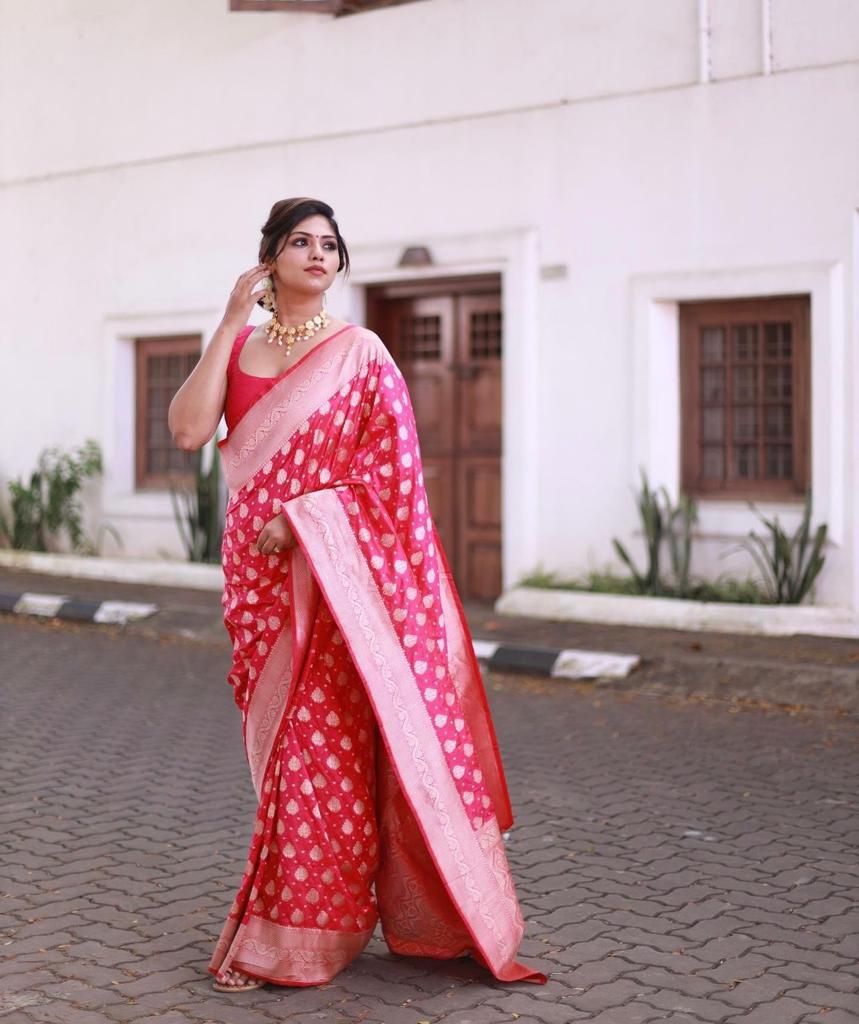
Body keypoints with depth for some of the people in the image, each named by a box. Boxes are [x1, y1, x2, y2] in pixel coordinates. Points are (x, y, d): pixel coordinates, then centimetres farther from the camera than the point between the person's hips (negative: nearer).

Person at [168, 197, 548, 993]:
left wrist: (301, 517, -15)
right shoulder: (238, 348, 10)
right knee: (281, 740, 9)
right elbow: (189, 430, -6)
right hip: (257, 574, 4)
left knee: (317, 742, -4)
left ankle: (281, 936, 7)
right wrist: (232, 323, -6)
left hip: (333, 572, -4)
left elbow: (392, 467, -8)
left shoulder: (359, 352, -2)